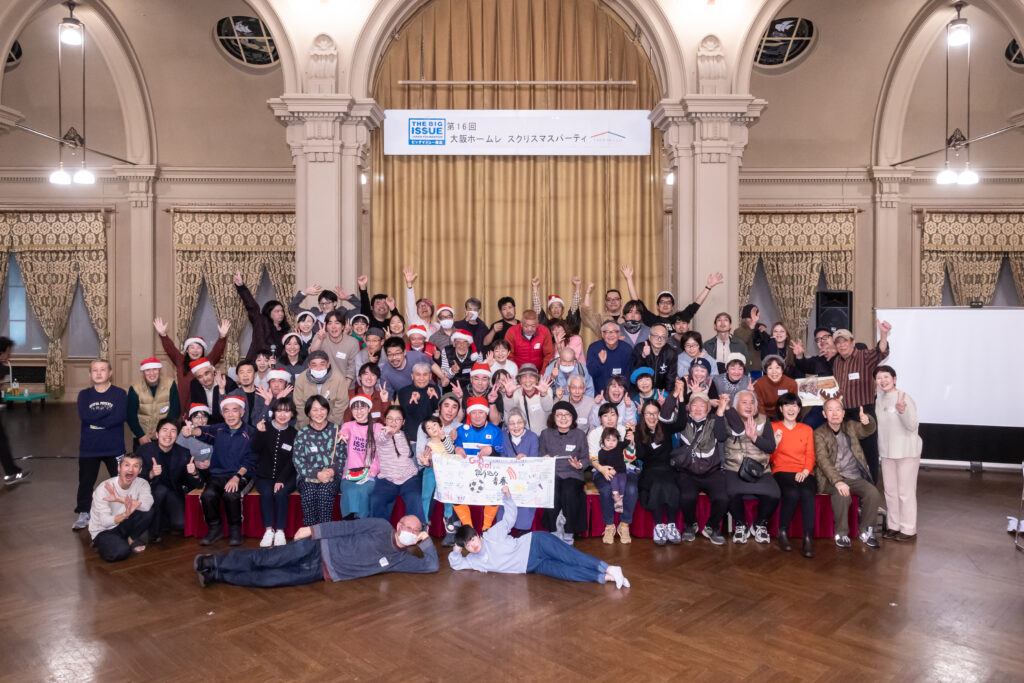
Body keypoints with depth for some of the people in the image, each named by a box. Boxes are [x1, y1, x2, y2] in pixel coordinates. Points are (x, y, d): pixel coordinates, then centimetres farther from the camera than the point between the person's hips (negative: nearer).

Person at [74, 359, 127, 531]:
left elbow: (120, 417, -18)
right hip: (88, 447, 2)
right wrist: (108, 412, -17)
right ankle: (84, 515, 24)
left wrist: (95, 418, -16)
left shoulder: (119, 393, -3)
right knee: (85, 481, 11)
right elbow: (84, 416, -13)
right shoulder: (84, 394, 5)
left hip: (114, 447, -2)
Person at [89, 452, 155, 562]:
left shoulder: (142, 483, -12)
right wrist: (125, 514, -48)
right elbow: (105, 522, -28)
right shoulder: (104, 488, -21)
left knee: (148, 510, -26)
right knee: (121, 552, -33)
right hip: (103, 530, -3)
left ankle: (132, 539, -1)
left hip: (123, 525, 3)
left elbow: (147, 505, -33)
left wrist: (121, 499, -38)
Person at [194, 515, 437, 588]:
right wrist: (312, 529, -12)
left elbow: (431, 565, 0)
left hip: (323, 574, 2)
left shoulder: (400, 559, 5)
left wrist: (426, 540, -11)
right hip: (320, 549, -2)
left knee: (272, 579, -9)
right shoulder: (381, 527, -4)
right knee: (267, 559, -12)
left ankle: (218, 576, 0)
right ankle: (213, 562, 3)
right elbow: (347, 527, -7)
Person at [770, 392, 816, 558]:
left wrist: (805, 471, -7)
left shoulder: (807, 430, 21)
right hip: (781, 472, -2)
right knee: (792, 493, -34)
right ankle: (782, 533, -16)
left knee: (807, 493, -33)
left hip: (803, 474, 2)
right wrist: (775, 444, -11)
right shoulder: (773, 427, 13)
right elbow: (769, 458, 9)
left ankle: (808, 539, -29)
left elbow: (810, 456, 12)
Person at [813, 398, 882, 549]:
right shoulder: (819, 434, 0)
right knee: (842, 494, -34)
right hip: (832, 478, -4)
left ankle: (864, 531, -1)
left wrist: (867, 420, -27)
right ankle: (841, 533, -15)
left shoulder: (850, 426, 15)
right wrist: (837, 481, -28)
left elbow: (868, 430, -1)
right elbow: (822, 460, -13)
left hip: (855, 477, 4)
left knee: (874, 494, -23)